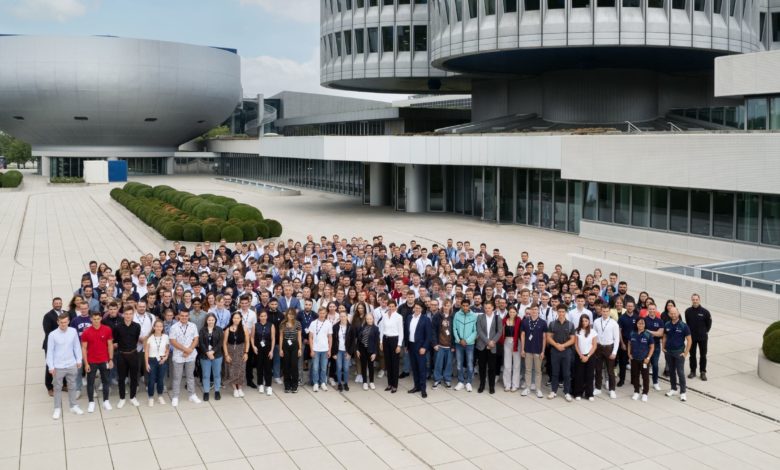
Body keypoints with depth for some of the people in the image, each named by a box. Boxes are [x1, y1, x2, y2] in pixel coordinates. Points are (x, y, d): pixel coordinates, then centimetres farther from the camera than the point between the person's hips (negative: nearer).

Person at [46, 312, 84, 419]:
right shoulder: (53, 335, -14)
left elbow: (77, 346, 4)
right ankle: (57, 409, 22)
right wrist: (51, 366, -8)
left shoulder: (73, 331, -6)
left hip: (72, 365, 2)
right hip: (58, 366, -2)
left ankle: (73, 406, 29)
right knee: (58, 388, 10)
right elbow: (50, 351, -9)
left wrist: (79, 360, 5)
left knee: (72, 386, 15)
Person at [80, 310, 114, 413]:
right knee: (90, 382, 6)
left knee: (105, 381, 12)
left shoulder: (107, 330, -6)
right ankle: (91, 402, 19)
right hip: (91, 362, -1)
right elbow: (84, 348, -4)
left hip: (104, 361, 1)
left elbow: (110, 345, 1)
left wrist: (111, 359, -2)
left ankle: (106, 401, 24)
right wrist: (86, 363, -8)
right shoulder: (86, 332, -9)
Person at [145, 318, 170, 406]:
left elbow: (167, 349, 9)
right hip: (152, 360, -2)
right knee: (151, 380, 3)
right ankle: (151, 398, 19)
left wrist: (165, 357, -6)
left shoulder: (165, 337, -4)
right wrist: (147, 363, -7)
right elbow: (146, 351, -5)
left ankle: (160, 397, 29)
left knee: (161, 380, 11)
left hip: (162, 361, 2)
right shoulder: (150, 337, -9)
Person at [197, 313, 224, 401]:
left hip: (217, 355, 0)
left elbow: (220, 343, -5)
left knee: (217, 374, 7)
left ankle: (217, 391, 18)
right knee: (205, 375, 5)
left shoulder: (219, 330, 1)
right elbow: (201, 343, -5)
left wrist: (213, 351, -15)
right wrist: (207, 352, -16)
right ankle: (206, 392, 14)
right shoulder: (202, 330, 2)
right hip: (205, 355, 0)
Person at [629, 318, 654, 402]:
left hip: (644, 359, -3)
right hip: (634, 359, 3)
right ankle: (636, 392, 26)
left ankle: (645, 393, 16)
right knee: (635, 375, 12)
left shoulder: (648, 335, -11)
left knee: (645, 376, 5)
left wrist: (648, 358, -11)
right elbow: (629, 344, 13)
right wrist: (629, 353, 2)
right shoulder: (632, 333, -1)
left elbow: (652, 347, -7)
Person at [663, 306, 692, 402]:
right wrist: (663, 347, 4)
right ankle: (673, 389, 26)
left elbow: (689, 340, -8)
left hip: (679, 352, -4)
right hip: (668, 351, 4)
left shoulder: (683, 326, -11)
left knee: (680, 372, -4)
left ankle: (683, 392, 3)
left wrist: (685, 353, -11)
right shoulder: (667, 325, 1)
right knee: (671, 371, 14)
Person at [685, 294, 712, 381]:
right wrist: (689, 331, 5)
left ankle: (703, 372, 19)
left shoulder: (705, 312, -13)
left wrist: (705, 332, 4)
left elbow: (709, 323, 0)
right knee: (692, 354, 12)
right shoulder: (688, 311, -8)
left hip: (702, 337, -2)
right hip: (692, 337, 2)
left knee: (703, 355, 8)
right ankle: (693, 371, 24)